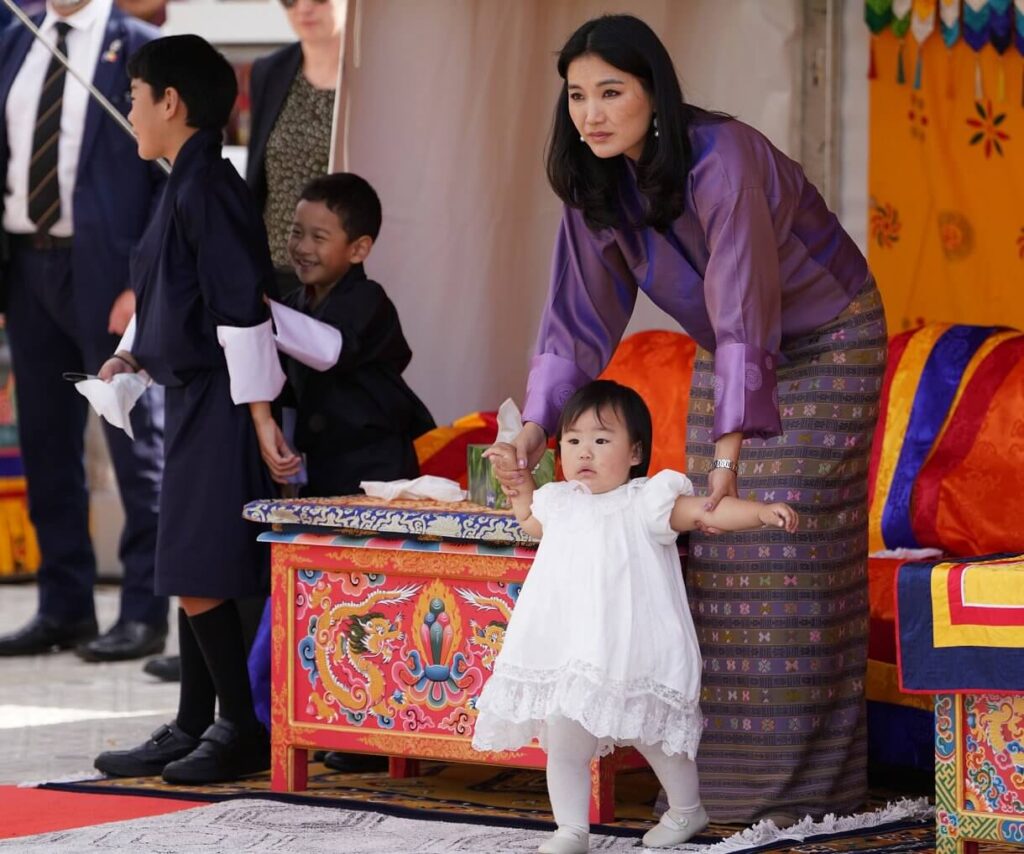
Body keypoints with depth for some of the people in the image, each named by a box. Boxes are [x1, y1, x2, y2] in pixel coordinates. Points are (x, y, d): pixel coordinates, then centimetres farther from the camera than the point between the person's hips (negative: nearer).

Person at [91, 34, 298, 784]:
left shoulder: (207, 189, -16)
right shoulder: (187, 186, 14)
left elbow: (242, 304, -20)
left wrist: (260, 414, -22)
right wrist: (130, 355, 13)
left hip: (219, 403, -10)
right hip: (193, 399, 10)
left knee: (199, 575, -8)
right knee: (193, 577, 13)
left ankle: (244, 732, -1)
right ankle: (194, 729, 19)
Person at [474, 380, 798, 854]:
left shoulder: (646, 503, -7)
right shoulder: (561, 503, 12)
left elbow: (708, 511, -16)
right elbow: (529, 521, 37)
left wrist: (762, 511, -30)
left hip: (632, 653, -5)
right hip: (566, 659, 5)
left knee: (652, 736, 6)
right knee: (563, 744, 3)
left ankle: (687, 809, 30)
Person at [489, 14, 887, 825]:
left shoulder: (722, 160, -32)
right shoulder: (598, 185, -10)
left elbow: (745, 315, -38)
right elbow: (578, 323, -9)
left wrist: (734, 442, -47)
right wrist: (535, 426, -23)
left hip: (825, 347, -7)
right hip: (726, 359, 7)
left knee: (792, 558, -9)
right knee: (712, 557, 3)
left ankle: (804, 779, -2)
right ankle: (718, 770, 8)